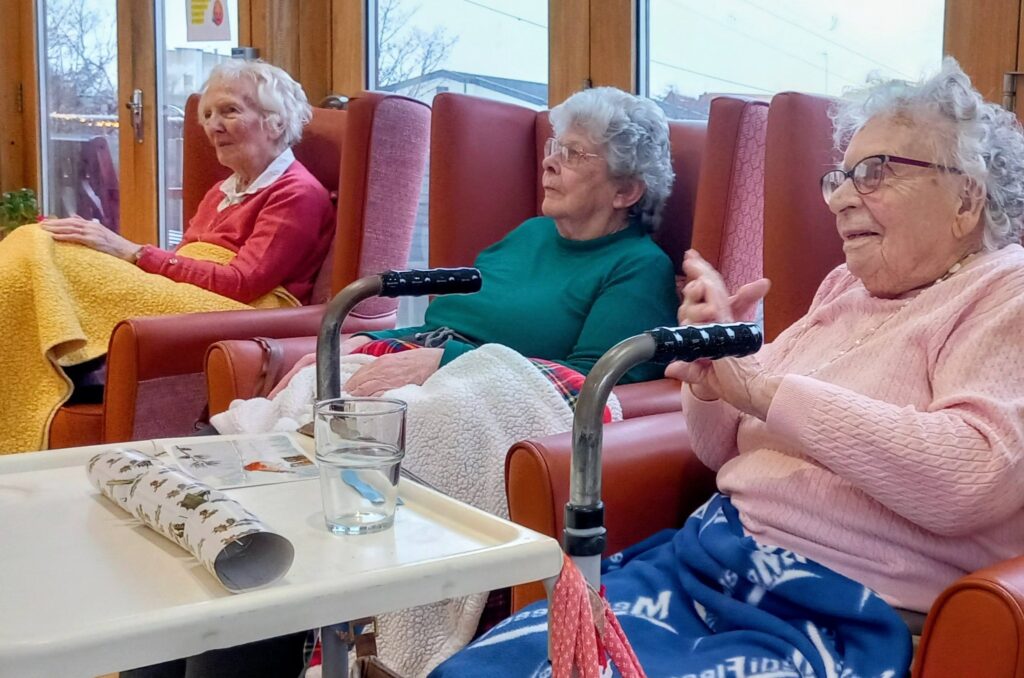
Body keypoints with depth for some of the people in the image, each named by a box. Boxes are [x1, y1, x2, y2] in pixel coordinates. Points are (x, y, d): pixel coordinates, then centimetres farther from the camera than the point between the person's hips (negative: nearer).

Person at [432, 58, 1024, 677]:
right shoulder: (847, 288, 17)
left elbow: (969, 476, -21)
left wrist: (763, 386, -21)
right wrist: (711, 364, -3)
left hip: (845, 614, -6)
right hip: (708, 559, 6)